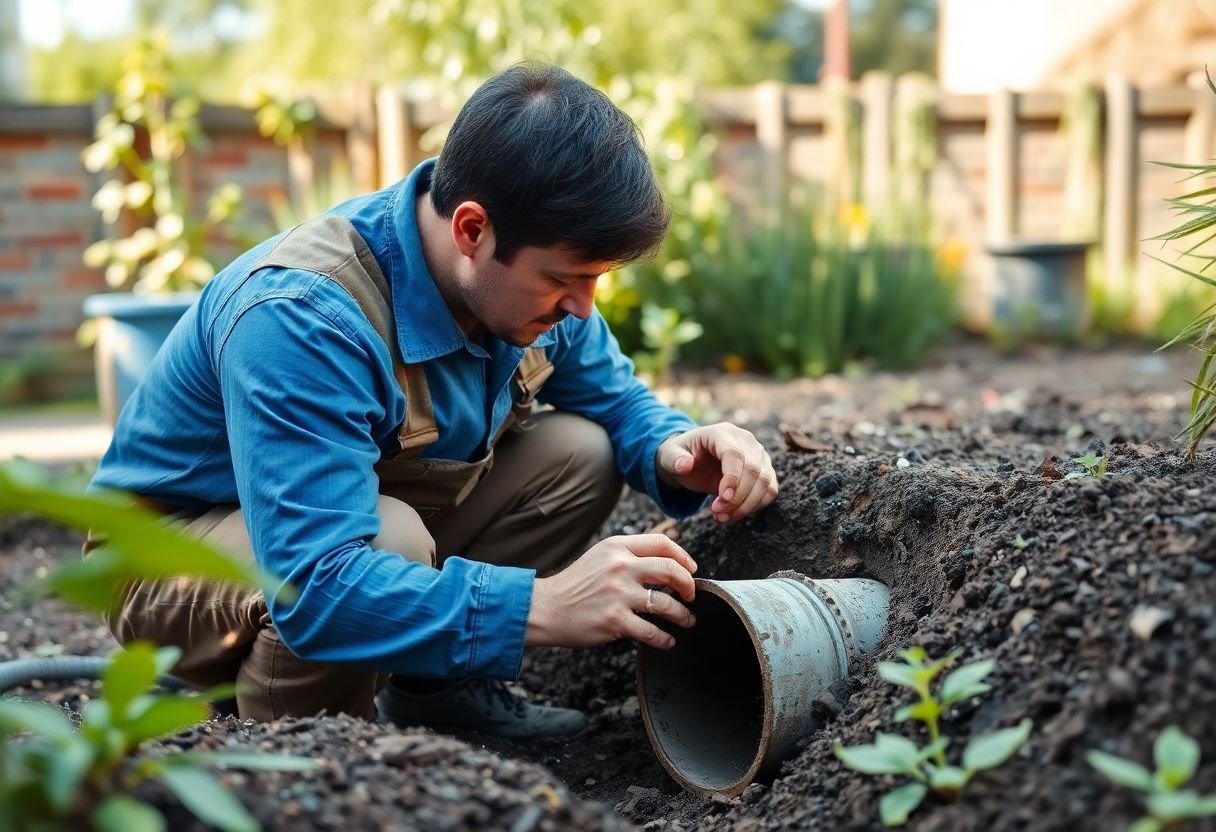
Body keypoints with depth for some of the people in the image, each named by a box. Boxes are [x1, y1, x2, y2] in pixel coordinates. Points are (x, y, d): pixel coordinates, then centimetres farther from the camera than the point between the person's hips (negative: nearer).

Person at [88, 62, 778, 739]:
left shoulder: (529, 269, -13)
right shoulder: (301, 318, -37)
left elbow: (617, 399, 2)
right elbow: (315, 589, -44)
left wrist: (675, 448, -21)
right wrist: (544, 605, -48)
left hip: (358, 500, 7)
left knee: (581, 452, -8)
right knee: (390, 538, -38)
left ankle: (432, 685, 5)